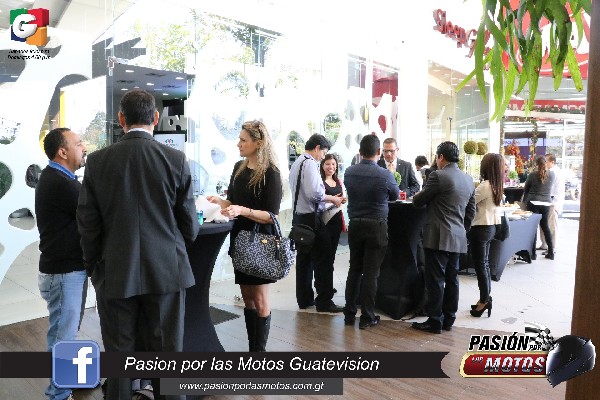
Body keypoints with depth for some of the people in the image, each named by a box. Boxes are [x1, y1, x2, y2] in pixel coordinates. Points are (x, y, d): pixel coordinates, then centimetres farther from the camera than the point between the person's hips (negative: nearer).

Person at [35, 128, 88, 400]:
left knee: (68, 330, 23)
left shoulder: (61, 178, 13)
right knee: (62, 334, 2)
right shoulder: (57, 182, -21)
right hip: (63, 271, -10)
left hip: (71, 266, 10)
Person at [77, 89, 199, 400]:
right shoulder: (175, 159, -7)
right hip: (166, 271, -1)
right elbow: (189, 224, -3)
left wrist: (94, 267, 14)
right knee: (167, 352, 12)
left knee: (119, 353, 14)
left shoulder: (98, 161, -4)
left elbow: (87, 223, -1)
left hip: (115, 273, 1)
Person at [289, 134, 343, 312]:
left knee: (303, 258, 14)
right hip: (311, 217, -10)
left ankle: (304, 299, 22)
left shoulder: (296, 164, 15)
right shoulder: (310, 163, -14)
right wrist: (332, 198, -8)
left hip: (299, 216, 10)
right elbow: (315, 193, -24)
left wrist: (328, 198, 15)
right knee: (322, 260, -2)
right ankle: (324, 301, 5)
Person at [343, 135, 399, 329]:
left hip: (355, 225, 4)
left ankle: (349, 313, 21)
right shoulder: (385, 175, -13)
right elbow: (395, 195, 6)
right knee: (370, 272, 3)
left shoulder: (349, 172, -3)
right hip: (376, 227, -4)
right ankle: (367, 317, 11)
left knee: (354, 269, 14)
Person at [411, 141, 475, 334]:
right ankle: (448, 319, 21)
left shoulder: (438, 176, -12)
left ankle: (435, 321, 5)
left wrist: (416, 196, 17)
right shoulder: (468, 179, 11)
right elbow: (471, 211, 16)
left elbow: (418, 201, -5)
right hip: (458, 238, 8)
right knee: (451, 279, 13)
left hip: (438, 237, -7)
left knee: (435, 280, -1)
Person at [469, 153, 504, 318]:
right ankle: (486, 298, 23)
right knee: (484, 263, 15)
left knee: (480, 265, 1)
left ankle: (484, 300, 9)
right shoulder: (496, 185, 6)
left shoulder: (485, 186, -20)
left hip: (480, 228, -9)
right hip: (490, 226, 9)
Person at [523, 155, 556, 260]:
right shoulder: (551, 174, 0)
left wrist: (524, 201, 17)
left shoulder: (532, 175, -9)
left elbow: (526, 189, 2)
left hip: (533, 203, -3)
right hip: (546, 203, 3)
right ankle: (551, 251, 14)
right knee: (545, 225, 13)